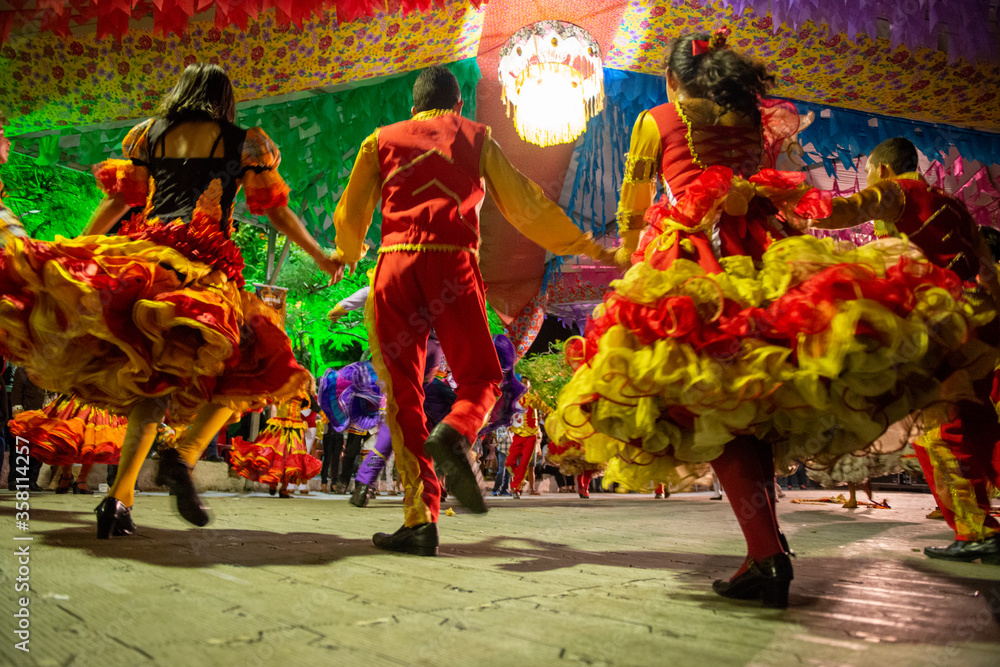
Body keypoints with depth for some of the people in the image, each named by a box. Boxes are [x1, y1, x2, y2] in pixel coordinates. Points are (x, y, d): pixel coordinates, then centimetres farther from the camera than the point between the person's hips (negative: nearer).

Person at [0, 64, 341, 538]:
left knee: (153, 378, 9)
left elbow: (117, 201, 19)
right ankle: (185, 455, -19)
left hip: (144, 254, 4)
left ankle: (119, 498, -4)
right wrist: (320, 257, 15)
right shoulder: (245, 142, 13)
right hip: (204, 267, -4)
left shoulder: (148, 133, 20)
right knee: (246, 366, 6)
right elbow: (274, 210, 9)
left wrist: (79, 250, 27)